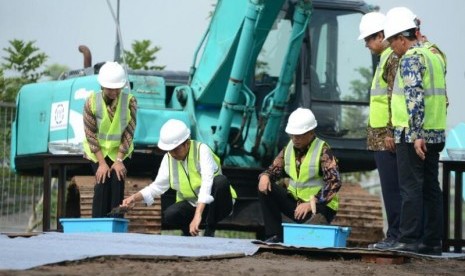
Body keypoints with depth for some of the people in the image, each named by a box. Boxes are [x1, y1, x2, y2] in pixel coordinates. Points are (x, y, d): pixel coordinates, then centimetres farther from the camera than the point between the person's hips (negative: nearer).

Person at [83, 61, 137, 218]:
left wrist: (119, 160, -16)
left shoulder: (129, 101, -17)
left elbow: (128, 133, -12)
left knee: (117, 183, -13)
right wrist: (101, 163, -16)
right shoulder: (92, 102, -18)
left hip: (120, 150, 1)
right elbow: (90, 134, -13)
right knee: (102, 183, -15)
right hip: (98, 151, -1)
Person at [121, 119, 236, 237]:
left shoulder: (202, 150, -21)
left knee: (221, 181, -35)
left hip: (214, 204, -4)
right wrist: (134, 198, -16)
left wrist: (197, 216, -44)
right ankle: (188, 231, 8)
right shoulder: (168, 158, -4)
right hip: (192, 205, 4)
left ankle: (210, 231, -18)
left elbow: (207, 182, -33)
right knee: (169, 215, -28)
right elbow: (158, 186, 2)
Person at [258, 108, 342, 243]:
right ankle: (275, 235, -10)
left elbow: (334, 182, -23)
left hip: (320, 205, -7)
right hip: (295, 201, 7)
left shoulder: (323, 151, -14)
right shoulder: (289, 148, 5)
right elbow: (274, 169, 11)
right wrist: (265, 176, -16)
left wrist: (311, 204, -31)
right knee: (265, 188, -12)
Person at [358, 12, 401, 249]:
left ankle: (396, 236, -6)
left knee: (392, 189, -8)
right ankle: (394, 236, 13)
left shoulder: (394, 59, -12)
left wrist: (390, 132, -20)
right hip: (380, 138, 10)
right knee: (390, 189, 10)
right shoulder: (385, 59, 19)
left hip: (387, 137, -10)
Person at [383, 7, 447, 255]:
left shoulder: (410, 60, -11)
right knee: (430, 188, 9)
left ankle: (409, 240, -9)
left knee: (411, 188, -7)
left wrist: (416, 134, -23)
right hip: (436, 133, 9)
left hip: (413, 135, -9)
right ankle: (432, 242, 10)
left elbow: (415, 98, -21)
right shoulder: (434, 56, 17)